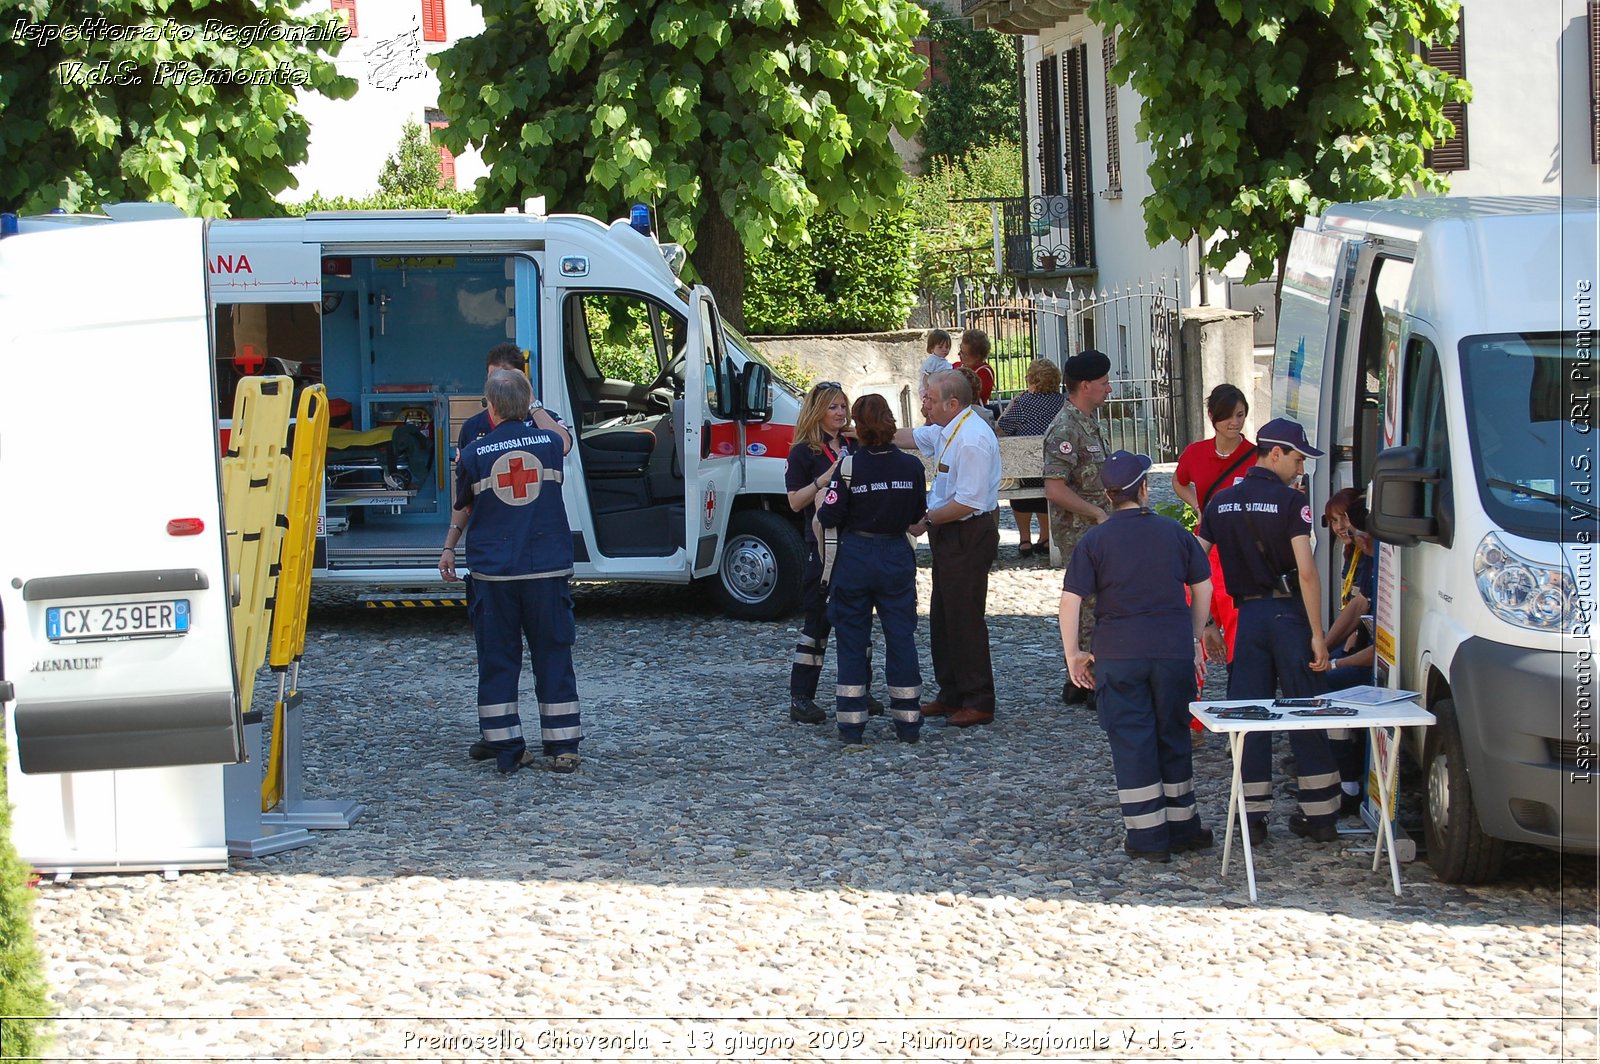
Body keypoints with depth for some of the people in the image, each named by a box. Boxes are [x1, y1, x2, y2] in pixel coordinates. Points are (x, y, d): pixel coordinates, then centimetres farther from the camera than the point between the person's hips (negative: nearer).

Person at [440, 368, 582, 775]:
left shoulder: (475, 453, -4)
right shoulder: (548, 442, -1)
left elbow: (463, 509, 10)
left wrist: (449, 548, 26)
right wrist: (535, 408, 35)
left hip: (493, 572, -1)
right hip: (547, 569, 1)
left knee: (497, 660, 7)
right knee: (553, 657, 7)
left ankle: (505, 748, 8)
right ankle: (563, 748, 6)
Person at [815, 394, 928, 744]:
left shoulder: (848, 466, -13)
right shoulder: (911, 466, -4)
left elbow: (829, 516, -13)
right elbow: (918, 516, 7)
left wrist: (821, 508, 7)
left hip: (856, 557, -2)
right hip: (897, 557, 2)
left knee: (852, 640, 8)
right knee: (901, 637, 9)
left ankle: (851, 724, 9)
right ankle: (908, 723, 10)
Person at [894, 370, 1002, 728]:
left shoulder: (973, 439, -22)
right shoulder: (946, 430, 9)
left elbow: (968, 503, -25)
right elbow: (910, 437, 28)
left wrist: (926, 518, -16)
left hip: (969, 535, -11)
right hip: (949, 536, 11)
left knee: (965, 619, -5)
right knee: (943, 617, 16)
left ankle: (978, 703, 2)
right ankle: (951, 695, 26)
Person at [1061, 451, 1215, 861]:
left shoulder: (1094, 541, -3)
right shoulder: (1174, 532, 4)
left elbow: (1071, 600, -8)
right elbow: (1203, 588, 10)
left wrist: (1073, 654, 1)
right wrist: (1194, 639, 22)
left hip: (1118, 654, -2)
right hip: (1174, 651, 2)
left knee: (1131, 742, 4)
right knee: (1174, 737, 14)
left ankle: (1148, 837, 4)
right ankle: (1182, 828, 21)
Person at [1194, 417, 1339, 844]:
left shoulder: (1221, 502, 7)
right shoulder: (1290, 501, -9)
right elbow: (1306, 572, -17)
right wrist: (1317, 633, -13)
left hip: (1248, 614, 3)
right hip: (1289, 612, -3)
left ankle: (1253, 816, 5)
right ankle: (1321, 816, 7)